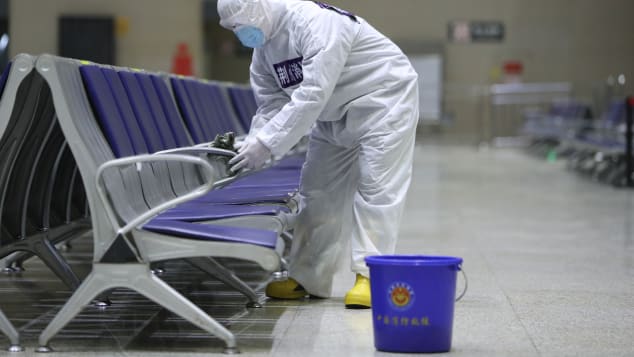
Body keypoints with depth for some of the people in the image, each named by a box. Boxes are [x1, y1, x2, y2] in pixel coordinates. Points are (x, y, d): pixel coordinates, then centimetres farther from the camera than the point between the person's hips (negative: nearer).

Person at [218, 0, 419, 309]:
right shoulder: (264, 46, -3)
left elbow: (312, 94, -37)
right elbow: (271, 105, 0)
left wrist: (267, 144, -38)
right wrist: (250, 146, -17)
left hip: (382, 100, -9)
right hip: (334, 114, 9)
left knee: (376, 187, -14)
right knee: (319, 189, 7)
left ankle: (370, 277, -13)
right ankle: (307, 278, 13)